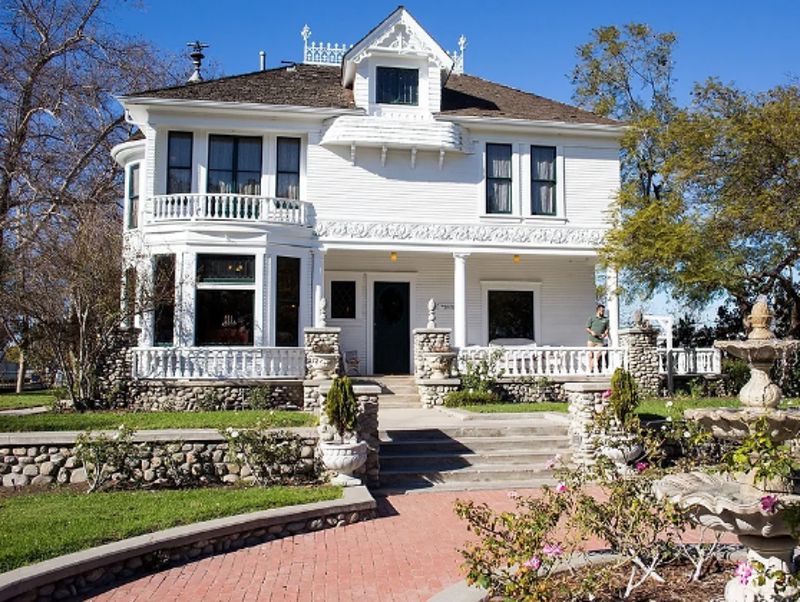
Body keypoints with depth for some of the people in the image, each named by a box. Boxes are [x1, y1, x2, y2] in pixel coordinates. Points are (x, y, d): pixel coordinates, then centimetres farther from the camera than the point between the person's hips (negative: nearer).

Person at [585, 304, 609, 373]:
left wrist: (604, 334, -5)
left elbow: (607, 329, 15)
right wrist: (591, 332, -12)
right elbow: (587, 328, 8)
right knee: (591, 355, 0)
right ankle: (590, 370, 6)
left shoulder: (606, 319, 13)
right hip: (591, 340, 0)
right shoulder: (591, 318, 9)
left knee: (597, 355, -11)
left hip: (600, 341, 0)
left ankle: (598, 370, -4)